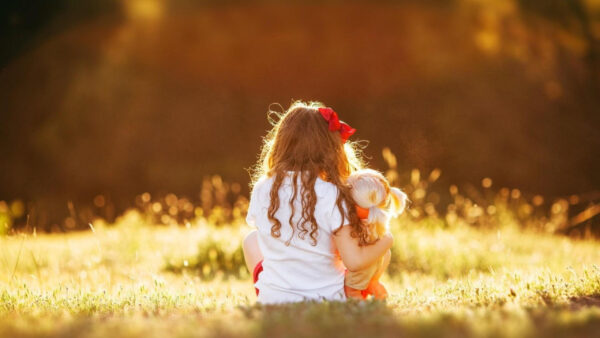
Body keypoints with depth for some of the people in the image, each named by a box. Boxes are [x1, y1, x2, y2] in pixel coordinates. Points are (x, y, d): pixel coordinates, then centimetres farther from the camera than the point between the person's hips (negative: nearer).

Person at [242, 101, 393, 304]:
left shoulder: (262, 190, -8)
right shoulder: (332, 196, -17)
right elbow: (354, 262, -19)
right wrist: (385, 241, 0)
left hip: (274, 300, 2)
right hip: (328, 299, -2)